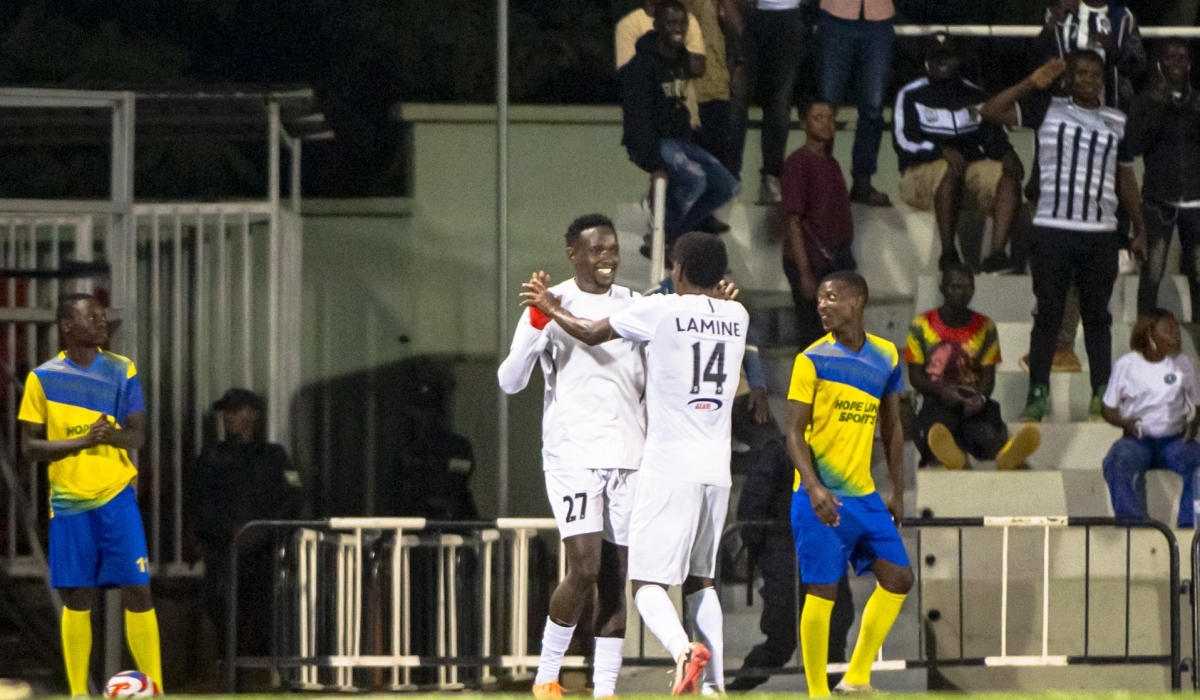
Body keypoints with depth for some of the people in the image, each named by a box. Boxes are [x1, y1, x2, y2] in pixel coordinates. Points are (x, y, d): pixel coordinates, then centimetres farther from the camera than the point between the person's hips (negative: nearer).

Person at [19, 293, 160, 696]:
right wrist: (81, 441, -18)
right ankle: (78, 695, 8)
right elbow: (30, 446, -3)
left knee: (137, 591, -6)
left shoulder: (121, 371, 2)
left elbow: (138, 436, -1)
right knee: (77, 598, 2)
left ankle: (153, 691, -3)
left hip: (117, 496, 0)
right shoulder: (43, 378, -1)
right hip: (69, 500, 0)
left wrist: (113, 435, -23)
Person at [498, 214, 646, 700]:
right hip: (573, 455, -5)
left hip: (628, 455, 5)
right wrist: (537, 322, -23)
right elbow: (509, 381, -8)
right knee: (585, 568, -14)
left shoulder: (633, 305, 12)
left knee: (616, 577, 2)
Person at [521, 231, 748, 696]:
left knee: (648, 583, -4)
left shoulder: (659, 310, -5)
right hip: (716, 471, 5)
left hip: (668, 469, -5)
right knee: (700, 580, 17)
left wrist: (549, 308, 25)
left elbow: (592, 334, 9)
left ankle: (684, 649, -31)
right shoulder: (736, 316, 9)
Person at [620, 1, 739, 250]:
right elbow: (637, 117, -19)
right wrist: (653, 163, -25)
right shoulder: (642, 66, -14)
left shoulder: (681, 60, 12)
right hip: (654, 143, -8)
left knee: (725, 186, -3)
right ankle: (660, 241, -15)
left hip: (680, 139, 8)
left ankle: (674, 232, 4)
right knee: (694, 178, -31)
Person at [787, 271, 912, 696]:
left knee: (898, 579, 1)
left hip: (864, 494, 5)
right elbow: (795, 431, -10)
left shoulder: (885, 357, 8)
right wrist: (814, 488, -23)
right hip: (821, 498, -5)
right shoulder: (813, 359, -6)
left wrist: (898, 493, 15)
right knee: (822, 592, -5)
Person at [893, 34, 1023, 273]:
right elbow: (904, 143, -8)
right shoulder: (912, 96, 4)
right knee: (951, 170, -38)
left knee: (1008, 175, -25)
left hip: (971, 167, 4)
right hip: (922, 172, -4)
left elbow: (993, 136, 9)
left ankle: (997, 254, -38)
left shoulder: (975, 96, 17)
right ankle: (948, 254, -36)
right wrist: (942, 151, -25)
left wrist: (1007, 154, -15)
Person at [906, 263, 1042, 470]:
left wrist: (980, 397, -17)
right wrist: (943, 390, -17)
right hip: (937, 400, -2)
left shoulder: (985, 327, 13)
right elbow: (915, 377, 5)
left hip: (973, 400, 2)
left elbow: (988, 376, 8)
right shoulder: (922, 326, 8)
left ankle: (1005, 453, -73)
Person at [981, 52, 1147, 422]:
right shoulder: (1048, 110, 5)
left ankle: (1103, 393, 9)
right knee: (1048, 312, -1)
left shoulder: (1117, 123, 14)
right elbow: (991, 111, -4)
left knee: (1097, 314, 5)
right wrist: (1032, 84, -10)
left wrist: (1139, 229, 15)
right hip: (1052, 228, -2)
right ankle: (1038, 393, 1)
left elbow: (1126, 180, 19)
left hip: (1100, 232, 2)